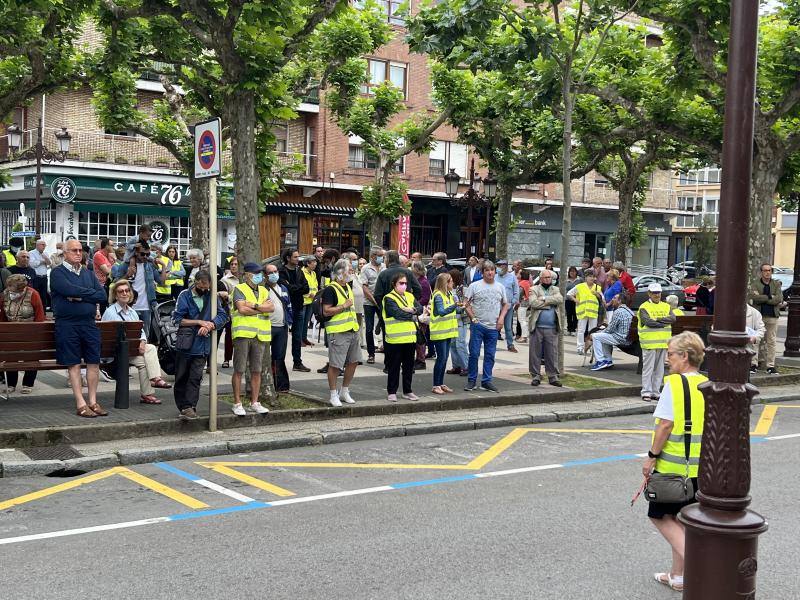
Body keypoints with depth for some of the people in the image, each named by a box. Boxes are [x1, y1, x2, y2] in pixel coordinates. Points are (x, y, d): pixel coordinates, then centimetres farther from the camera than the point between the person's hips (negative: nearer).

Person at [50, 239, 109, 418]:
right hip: (67, 324, -5)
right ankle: (80, 404, 2)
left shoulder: (88, 273, 17)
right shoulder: (57, 272, 1)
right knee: (74, 364, -1)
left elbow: (103, 296, 4)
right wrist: (91, 292, -7)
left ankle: (93, 402, 11)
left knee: (94, 362, 2)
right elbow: (69, 289, -19)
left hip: (89, 323, 5)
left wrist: (80, 296, -8)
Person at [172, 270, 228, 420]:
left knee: (195, 377, -7)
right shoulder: (185, 295, -2)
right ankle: (182, 407, 17)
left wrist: (209, 325, -17)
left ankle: (189, 407, -9)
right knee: (181, 378, 7)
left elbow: (223, 315, 0)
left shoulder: (212, 296, 4)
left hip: (202, 345, 0)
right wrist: (199, 322, -13)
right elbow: (177, 319, -7)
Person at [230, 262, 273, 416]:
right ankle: (237, 404, 5)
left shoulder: (263, 291, 18)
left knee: (256, 371, 8)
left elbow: (271, 307, 2)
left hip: (261, 336, 5)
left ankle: (254, 403, 16)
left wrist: (254, 306, -11)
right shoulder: (239, 289, 1)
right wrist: (263, 308, -4)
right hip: (243, 334, -5)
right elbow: (242, 309, -14)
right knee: (239, 370, -1)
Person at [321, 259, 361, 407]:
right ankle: (333, 395, 6)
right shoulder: (330, 289, -12)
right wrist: (344, 306, -18)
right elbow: (326, 311, -19)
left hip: (352, 330, 9)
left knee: (353, 361, 11)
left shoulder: (347, 287, 16)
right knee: (335, 365, -3)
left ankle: (344, 392, 25)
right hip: (337, 332, -9)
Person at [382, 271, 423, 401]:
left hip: (410, 337, 6)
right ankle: (391, 392, 11)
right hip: (395, 338, -6)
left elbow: (420, 308, 3)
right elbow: (397, 313, -19)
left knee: (409, 365, 12)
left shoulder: (410, 296, 14)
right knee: (394, 366, 3)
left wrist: (412, 310, -17)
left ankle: (407, 391, 22)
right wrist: (412, 316, -7)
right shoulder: (389, 298, -7)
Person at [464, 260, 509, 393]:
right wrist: (473, 318, -10)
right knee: (474, 354, -2)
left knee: (490, 356, 7)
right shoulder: (475, 286, -1)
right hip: (477, 325, -3)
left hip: (493, 327, 3)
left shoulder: (500, 287, 11)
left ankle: (486, 381, 15)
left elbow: (505, 304, 17)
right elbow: (466, 304, -2)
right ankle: (472, 381, 8)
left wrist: (501, 317, 2)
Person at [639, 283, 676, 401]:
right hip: (649, 342, -5)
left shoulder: (666, 306, 14)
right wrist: (664, 323, -7)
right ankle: (646, 392, 0)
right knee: (648, 368, -4)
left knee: (659, 369, 10)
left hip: (663, 343, 6)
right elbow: (648, 322, -17)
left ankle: (655, 392, 17)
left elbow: (673, 318, -2)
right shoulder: (644, 307, -2)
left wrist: (658, 319, -14)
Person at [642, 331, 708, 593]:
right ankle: (678, 576, 22)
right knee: (680, 519, 17)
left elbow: (665, 424, -19)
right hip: (699, 466, 7)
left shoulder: (674, 383, -15)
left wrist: (652, 456, -11)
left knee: (661, 517, 7)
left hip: (671, 464, -7)